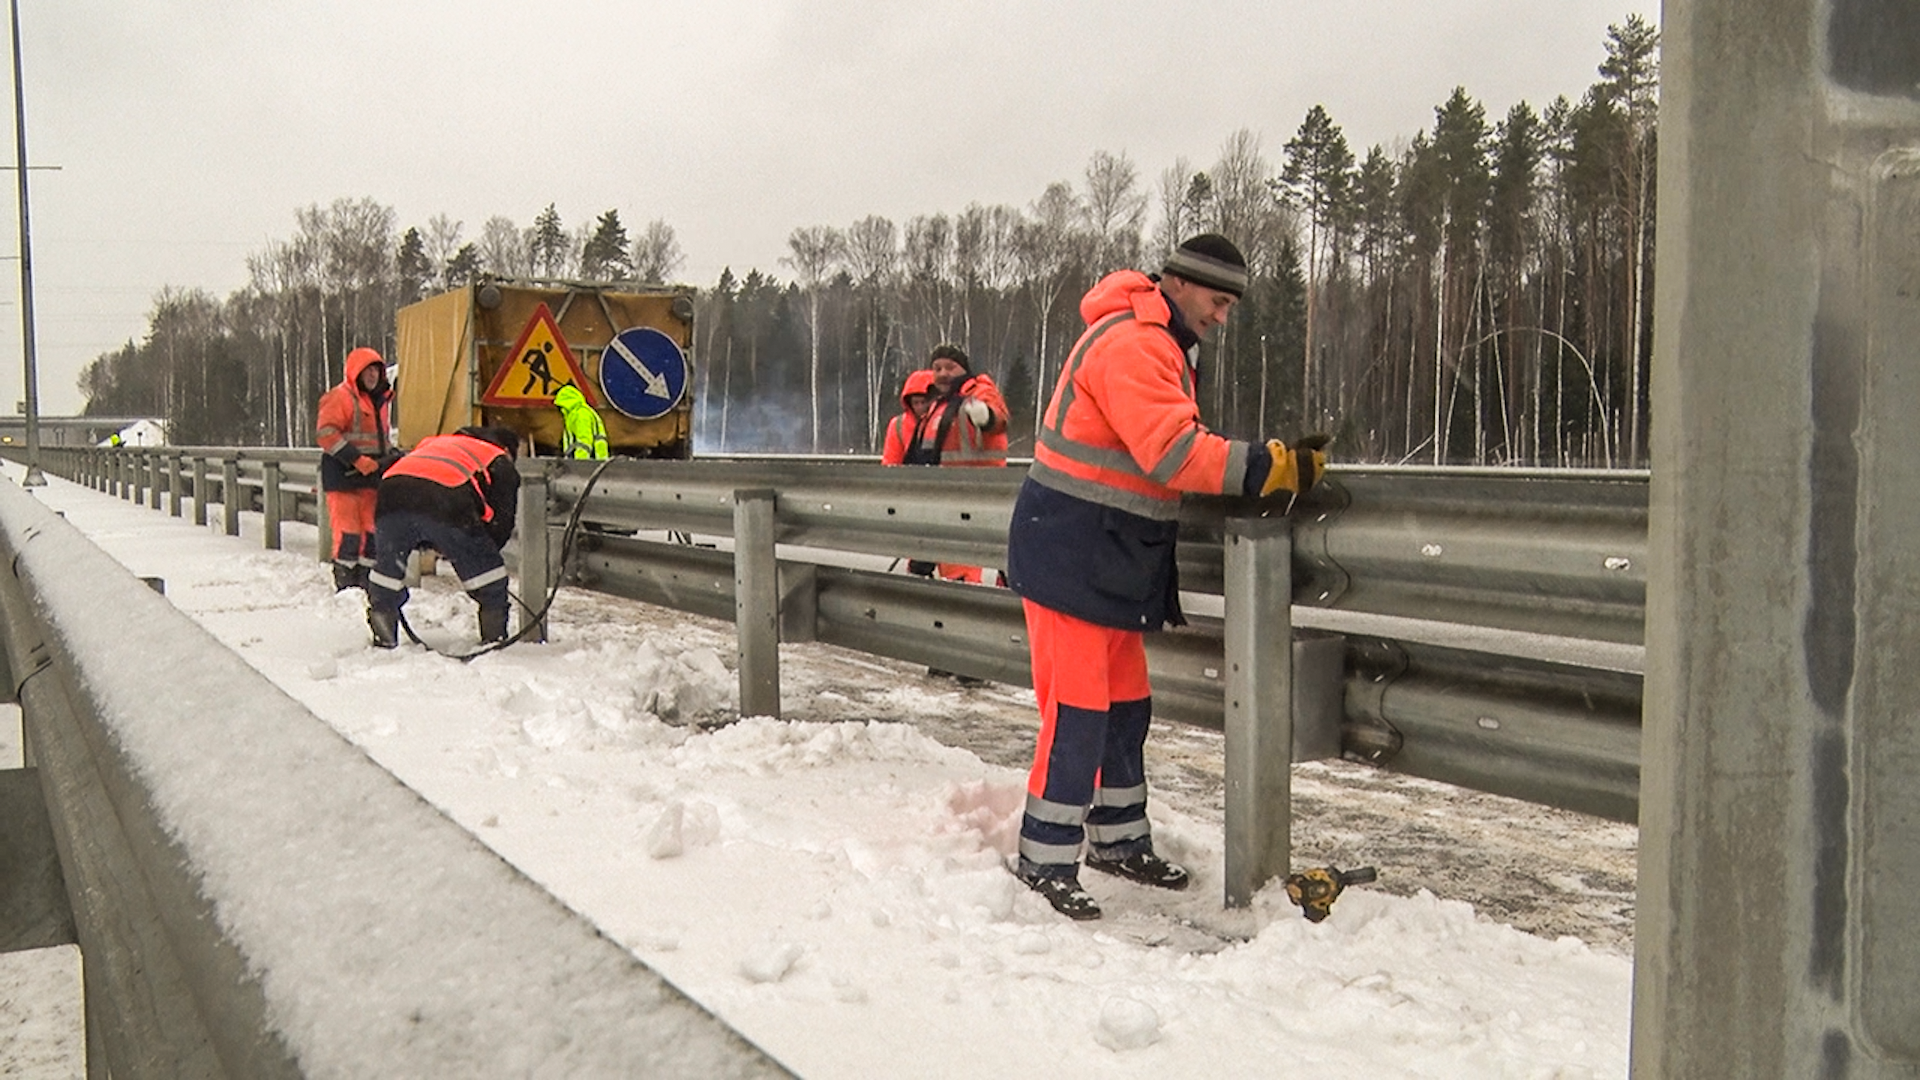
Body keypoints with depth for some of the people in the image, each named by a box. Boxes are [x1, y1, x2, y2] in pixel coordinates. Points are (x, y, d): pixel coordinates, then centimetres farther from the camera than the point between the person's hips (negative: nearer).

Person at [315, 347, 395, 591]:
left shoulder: (379, 400, 19)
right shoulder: (339, 397, -7)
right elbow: (325, 434, -17)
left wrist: (391, 454, 11)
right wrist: (357, 460, -22)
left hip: (369, 477, 8)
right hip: (343, 477, -8)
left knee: (371, 530, 8)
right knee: (349, 531, -8)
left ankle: (365, 581, 15)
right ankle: (344, 585, -1)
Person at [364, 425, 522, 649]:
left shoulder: (432, 442, 45)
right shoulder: (501, 463, 30)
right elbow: (502, 519, 19)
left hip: (393, 489, 4)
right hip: (446, 503, -4)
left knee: (389, 565, 23)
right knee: (486, 569, 13)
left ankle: (383, 639, 24)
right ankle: (495, 637, 18)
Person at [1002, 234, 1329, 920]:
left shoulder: (1167, 349, 16)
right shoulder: (1129, 343, -19)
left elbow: (1177, 454, 18)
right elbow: (1174, 454, -28)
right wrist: (1276, 467, -29)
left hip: (1116, 561, 10)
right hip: (1067, 554, -10)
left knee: (1125, 706, 15)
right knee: (1077, 711, -7)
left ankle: (1117, 840, 28)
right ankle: (1045, 859, 3)